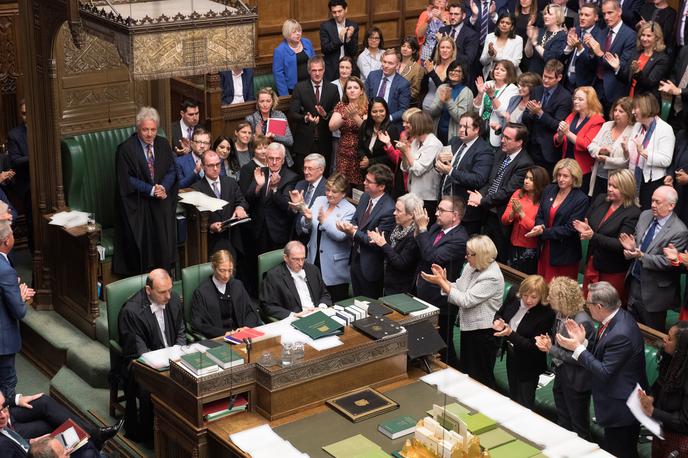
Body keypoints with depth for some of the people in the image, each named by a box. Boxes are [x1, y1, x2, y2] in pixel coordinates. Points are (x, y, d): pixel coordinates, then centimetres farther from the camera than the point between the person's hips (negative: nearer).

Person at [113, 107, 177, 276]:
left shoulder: (163, 145, 7)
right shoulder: (125, 149, -9)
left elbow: (171, 171, 9)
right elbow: (125, 180, -11)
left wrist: (163, 187, -13)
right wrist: (151, 190, -17)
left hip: (161, 201, 4)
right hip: (136, 206, -4)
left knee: (163, 242, -12)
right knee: (142, 246, -15)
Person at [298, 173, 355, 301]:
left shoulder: (349, 210, -9)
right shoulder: (319, 201, 5)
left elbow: (341, 235, -21)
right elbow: (304, 229, 4)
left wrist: (324, 221, -32)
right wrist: (307, 219, -18)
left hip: (335, 268, -4)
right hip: (315, 261, 4)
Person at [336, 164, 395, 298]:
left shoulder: (389, 209, -25)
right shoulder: (365, 197, 1)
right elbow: (355, 220, 11)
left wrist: (354, 232, -22)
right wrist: (349, 226, -12)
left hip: (370, 266, -8)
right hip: (356, 258, 8)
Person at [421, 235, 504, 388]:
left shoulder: (492, 277, -24)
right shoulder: (471, 266, 2)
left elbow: (465, 300, -26)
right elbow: (458, 289, 7)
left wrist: (441, 282, -21)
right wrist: (444, 280, -11)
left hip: (483, 332, -9)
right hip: (468, 327, 9)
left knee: (480, 376, 6)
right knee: (466, 373, 21)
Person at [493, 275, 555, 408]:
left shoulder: (547, 314, -30)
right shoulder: (513, 294, -14)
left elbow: (533, 346, -25)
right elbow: (500, 313, 6)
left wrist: (511, 334, -37)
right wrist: (498, 322, -18)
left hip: (528, 364, -6)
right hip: (511, 354, 6)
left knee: (524, 405, 6)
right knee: (513, 398, 25)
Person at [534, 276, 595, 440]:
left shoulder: (582, 323, -30)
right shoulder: (561, 315, -6)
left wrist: (551, 349, -23)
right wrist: (547, 340, -10)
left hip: (576, 381, -8)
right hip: (561, 374, 8)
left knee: (579, 426, 13)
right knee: (562, 420, 27)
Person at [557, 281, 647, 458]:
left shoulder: (620, 334, -32)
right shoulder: (618, 316, -2)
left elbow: (604, 372, -26)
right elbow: (602, 355, 6)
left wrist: (577, 348, -21)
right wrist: (582, 341, -6)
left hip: (621, 408, -10)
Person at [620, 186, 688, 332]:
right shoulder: (645, 215, 0)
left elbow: (668, 262, -22)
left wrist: (641, 256, -30)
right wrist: (632, 248, -14)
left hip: (654, 291, -6)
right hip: (634, 282, 6)